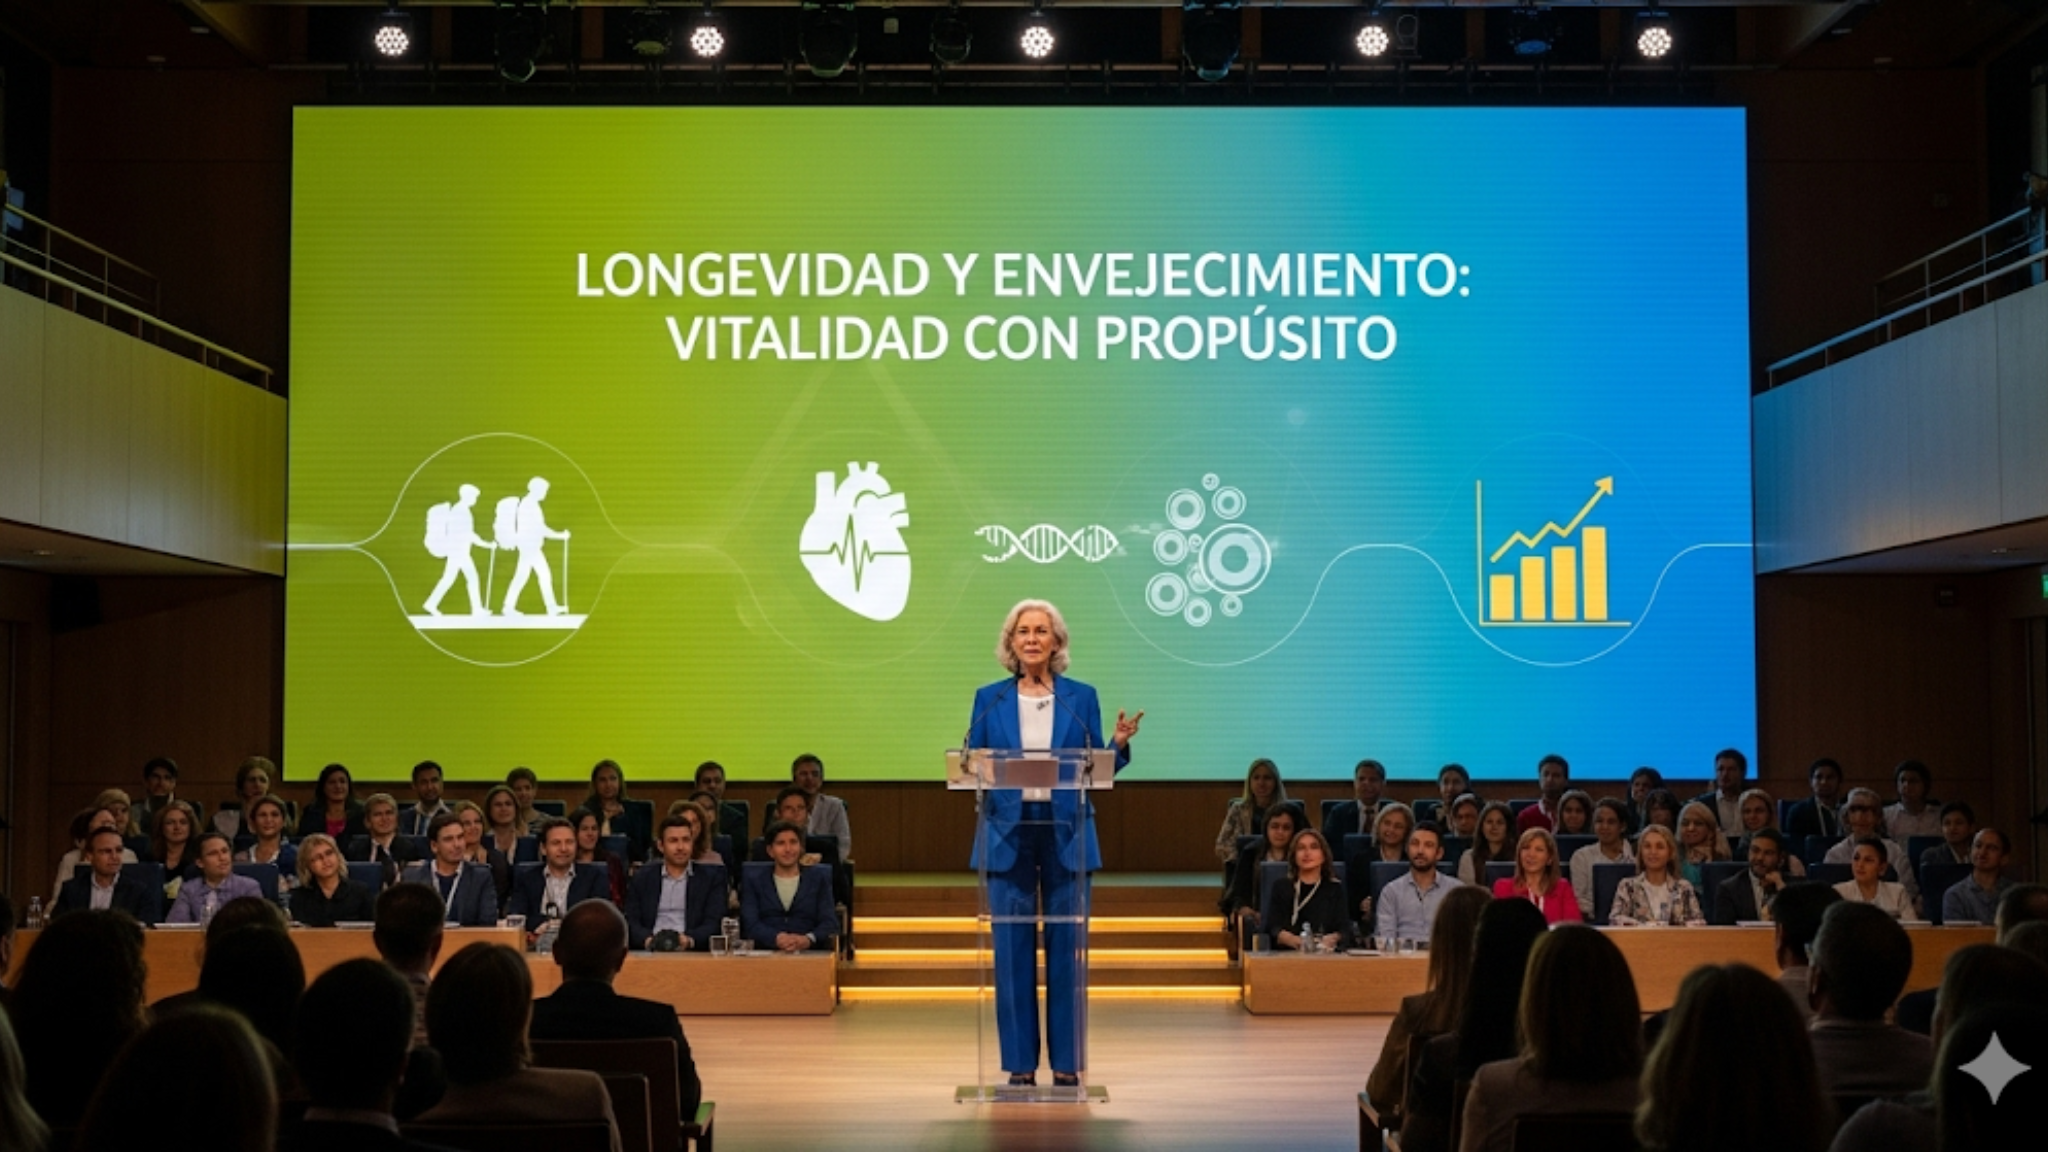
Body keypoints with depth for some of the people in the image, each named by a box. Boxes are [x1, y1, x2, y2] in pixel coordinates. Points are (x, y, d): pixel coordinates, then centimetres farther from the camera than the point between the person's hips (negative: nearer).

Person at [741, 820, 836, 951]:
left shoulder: (819, 878, 17)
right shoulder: (753, 881, 17)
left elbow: (830, 923, 5)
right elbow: (750, 924, 2)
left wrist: (808, 939, -18)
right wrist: (777, 939, -20)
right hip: (766, 954, -1)